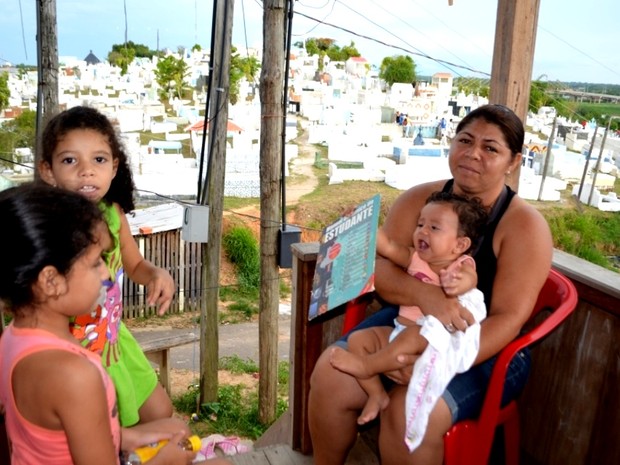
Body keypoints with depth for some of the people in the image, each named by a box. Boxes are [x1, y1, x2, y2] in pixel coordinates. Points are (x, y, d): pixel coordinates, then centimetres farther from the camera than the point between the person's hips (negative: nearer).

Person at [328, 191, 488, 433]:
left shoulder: (460, 265, -6)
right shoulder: (415, 258, 9)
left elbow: (470, 277, -28)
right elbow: (387, 247, 1)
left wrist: (461, 282, -53)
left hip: (434, 340, -6)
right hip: (399, 331, 6)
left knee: (415, 335, -38)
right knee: (358, 339, -7)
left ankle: (367, 365, -27)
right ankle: (376, 394, -6)